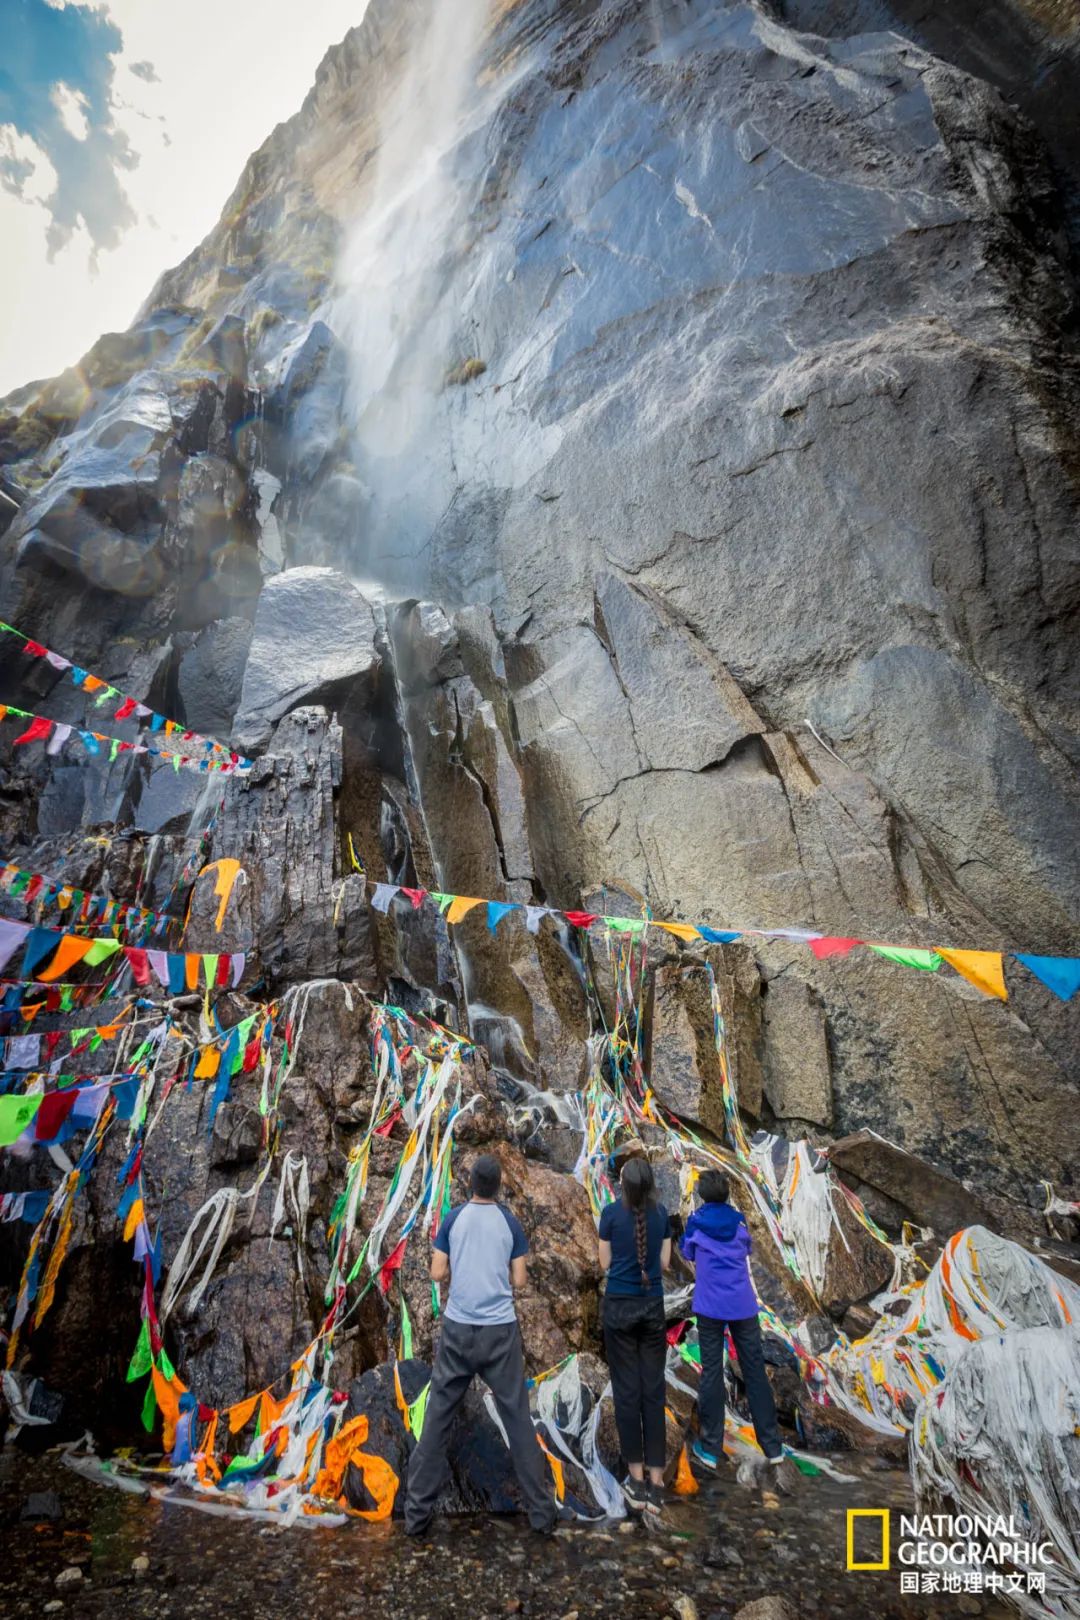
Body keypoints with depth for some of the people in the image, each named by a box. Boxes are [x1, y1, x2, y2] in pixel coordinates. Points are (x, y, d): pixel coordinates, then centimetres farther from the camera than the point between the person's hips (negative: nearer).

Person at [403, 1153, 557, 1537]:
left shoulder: (453, 1218, -4)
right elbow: (519, 1281, 0)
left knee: (438, 1419, 12)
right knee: (518, 1419, 10)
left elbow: (437, 1274, -1)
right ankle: (541, 1511, 18)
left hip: (458, 1328, 0)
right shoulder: (510, 1222, -3)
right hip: (500, 1329, 0)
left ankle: (417, 1512, 18)